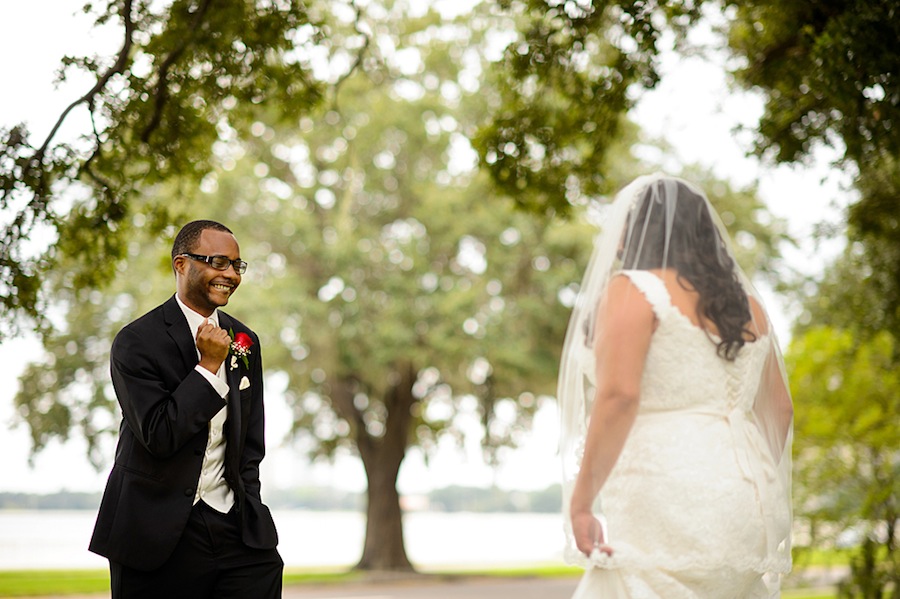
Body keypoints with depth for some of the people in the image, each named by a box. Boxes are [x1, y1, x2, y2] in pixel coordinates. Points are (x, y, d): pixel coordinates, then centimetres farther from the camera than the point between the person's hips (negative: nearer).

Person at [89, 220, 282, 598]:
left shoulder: (244, 342, 12)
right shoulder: (136, 343, -7)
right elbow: (160, 436, -16)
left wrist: (248, 508, 6)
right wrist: (209, 366, -14)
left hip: (232, 525, 4)